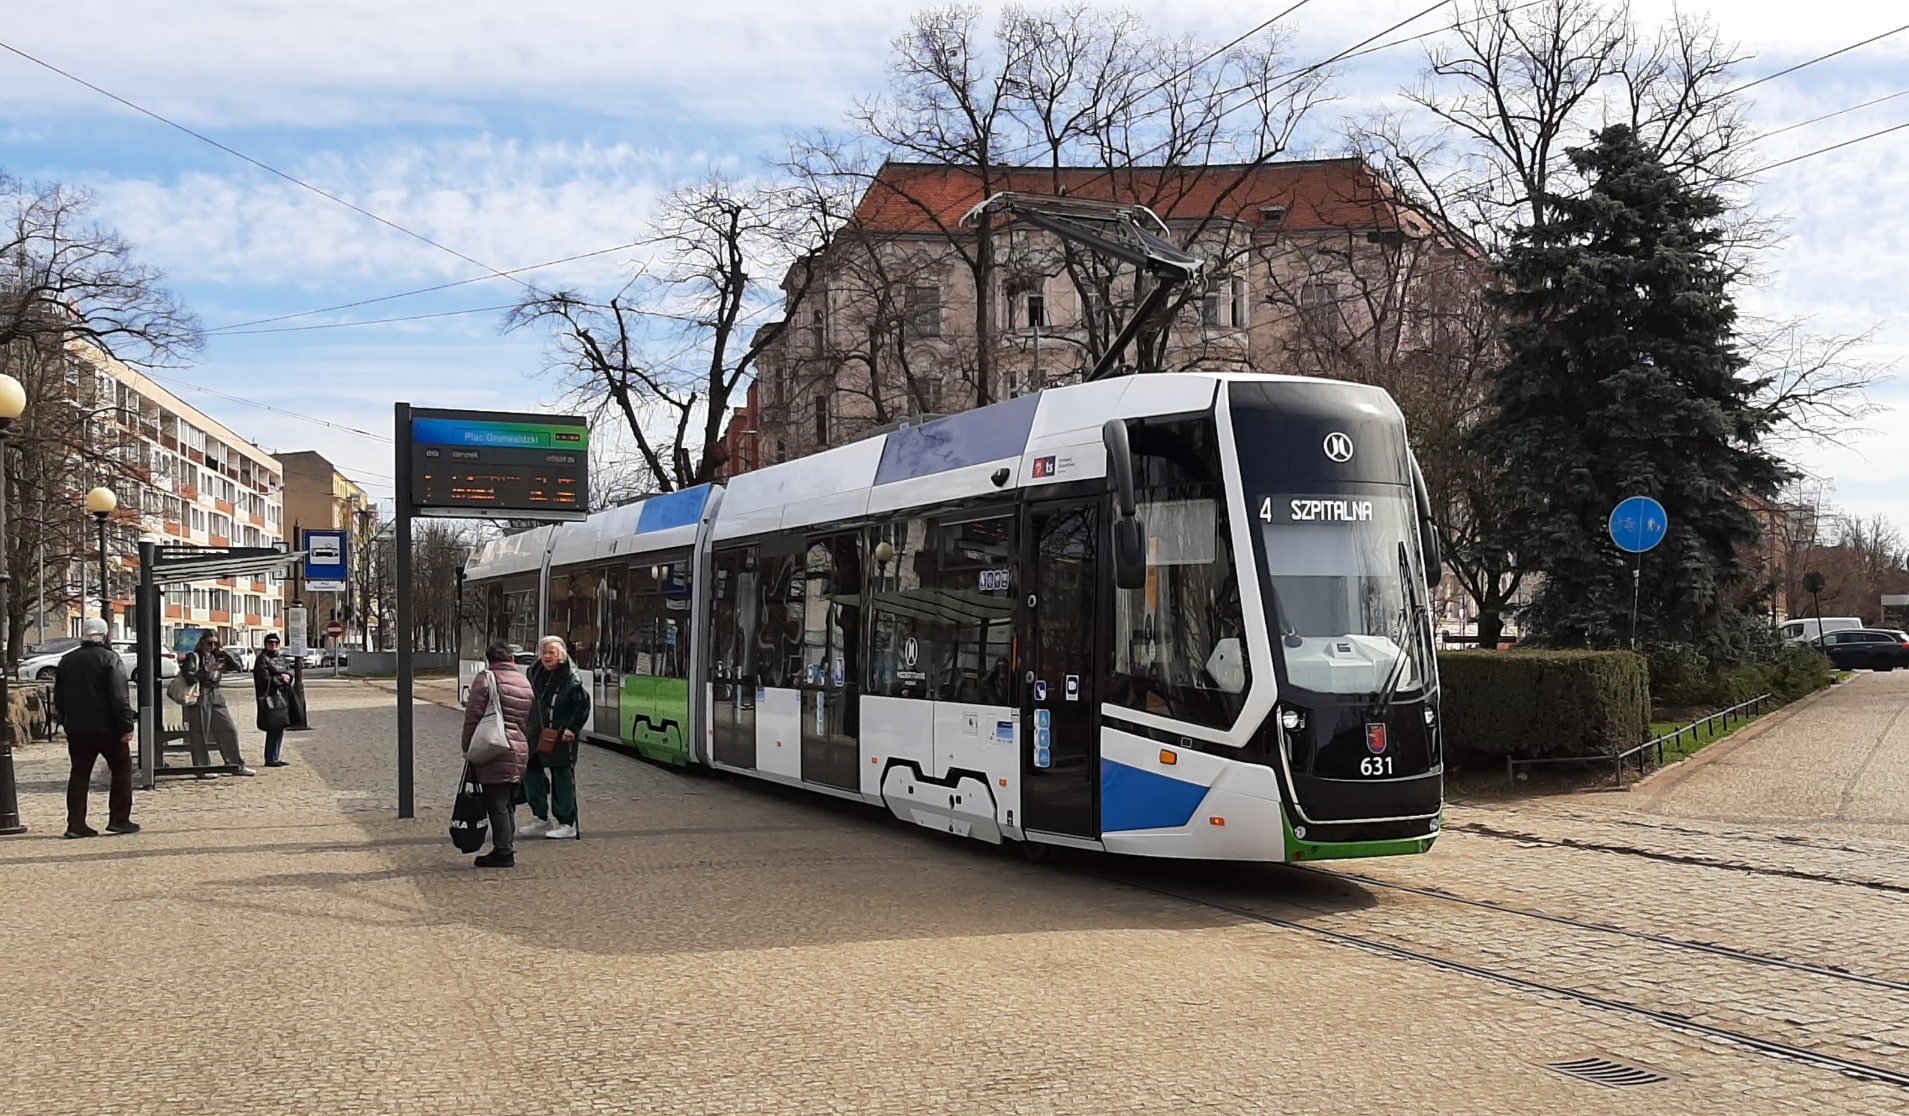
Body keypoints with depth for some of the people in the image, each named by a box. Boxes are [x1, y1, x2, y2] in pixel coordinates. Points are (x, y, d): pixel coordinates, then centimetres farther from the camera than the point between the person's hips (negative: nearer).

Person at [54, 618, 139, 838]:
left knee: (79, 774, 10)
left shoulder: (66, 661, 9)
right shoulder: (109, 658, -10)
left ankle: (76, 824, 4)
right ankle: (119, 819, 4)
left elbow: (58, 699, 15)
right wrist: (126, 725, -15)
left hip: (77, 729, 5)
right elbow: (119, 696, -17)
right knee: (122, 770, 7)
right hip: (107, 727, -5)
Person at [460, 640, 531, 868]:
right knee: (509, 805, 15)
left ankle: (503, 852, -3)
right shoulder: (525, 683, 16)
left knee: (496, 804, -3)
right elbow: (530, 721, 17)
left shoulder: (486, 678, -5)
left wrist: (468, 747, -2)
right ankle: (509, 849, 18)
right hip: (520, 752, 7)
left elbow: (473, 715, -9)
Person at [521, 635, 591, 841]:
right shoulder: (535, 673, 7)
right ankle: (541, 818, 27)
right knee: (532, 772, 13)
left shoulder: (570, 679, -13)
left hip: (559, 738, -7)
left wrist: (572, 728, -13)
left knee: (562, 779, -1)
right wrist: (526, 725, 14)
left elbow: (583, 704, -11)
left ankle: (567, 825, 6)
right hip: (536, 735, 7)